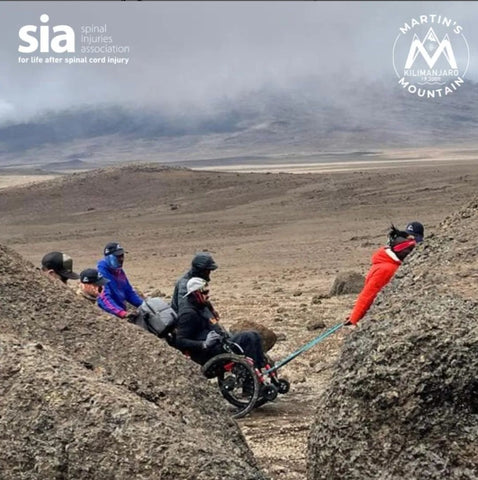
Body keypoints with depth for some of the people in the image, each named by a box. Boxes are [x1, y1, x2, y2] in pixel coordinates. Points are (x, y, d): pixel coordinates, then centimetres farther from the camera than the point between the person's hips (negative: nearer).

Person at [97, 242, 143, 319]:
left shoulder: (120, 272, 13)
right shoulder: (102, 273, -12)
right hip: (110, 314, -7)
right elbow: (104, 298, -22)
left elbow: (129, 292, 21)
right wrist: (123, 313, -34)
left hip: (122, 311, 7)